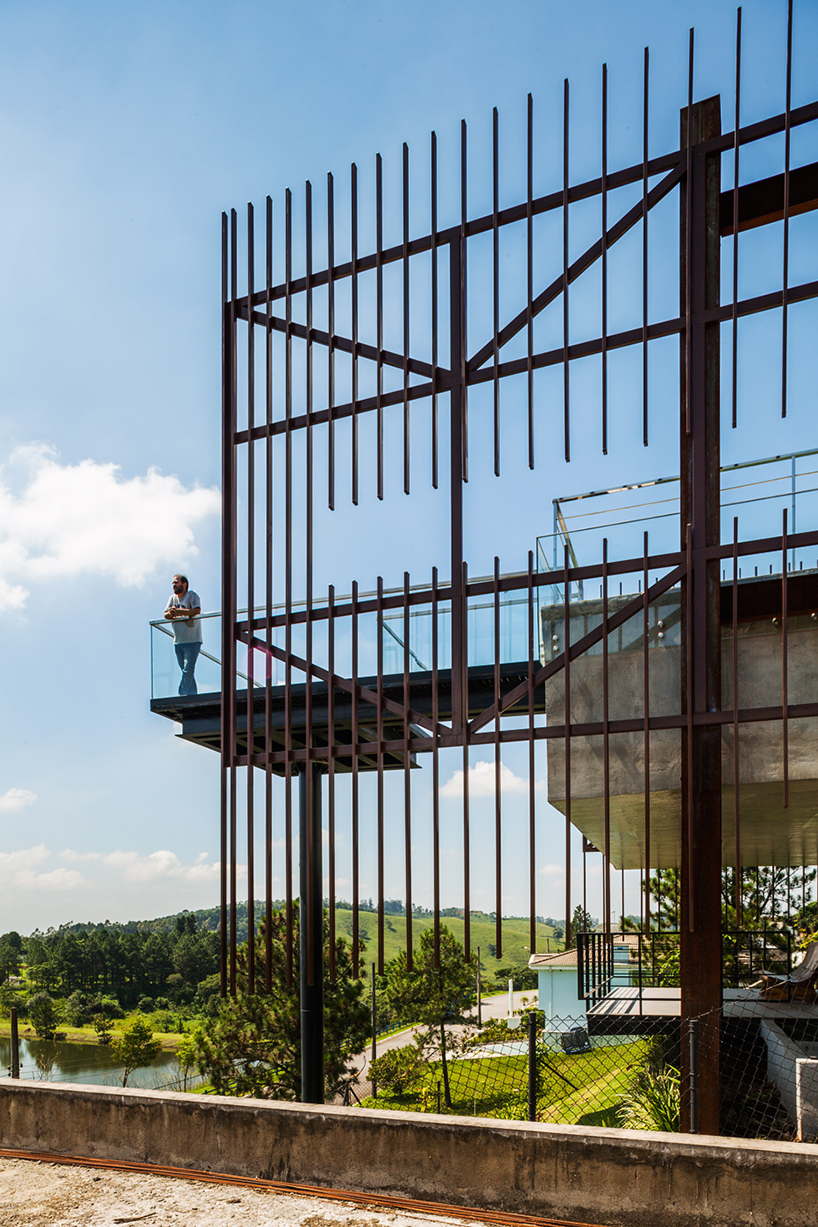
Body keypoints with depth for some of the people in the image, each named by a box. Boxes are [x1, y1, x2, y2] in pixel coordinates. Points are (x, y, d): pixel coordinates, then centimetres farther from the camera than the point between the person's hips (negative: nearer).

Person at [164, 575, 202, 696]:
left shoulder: (192, 595, -4)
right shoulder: (173, 598, 15)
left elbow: (197, 610, -19)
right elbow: (166, 614, 9)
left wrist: (177, 611, -17)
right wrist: (171, 613, -15)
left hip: (192, 641, -7)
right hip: (178, 642, 7)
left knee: (187, 671, -13)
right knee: (186, 672, 8)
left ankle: (182, 695, -14)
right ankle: (193, 696, 13)